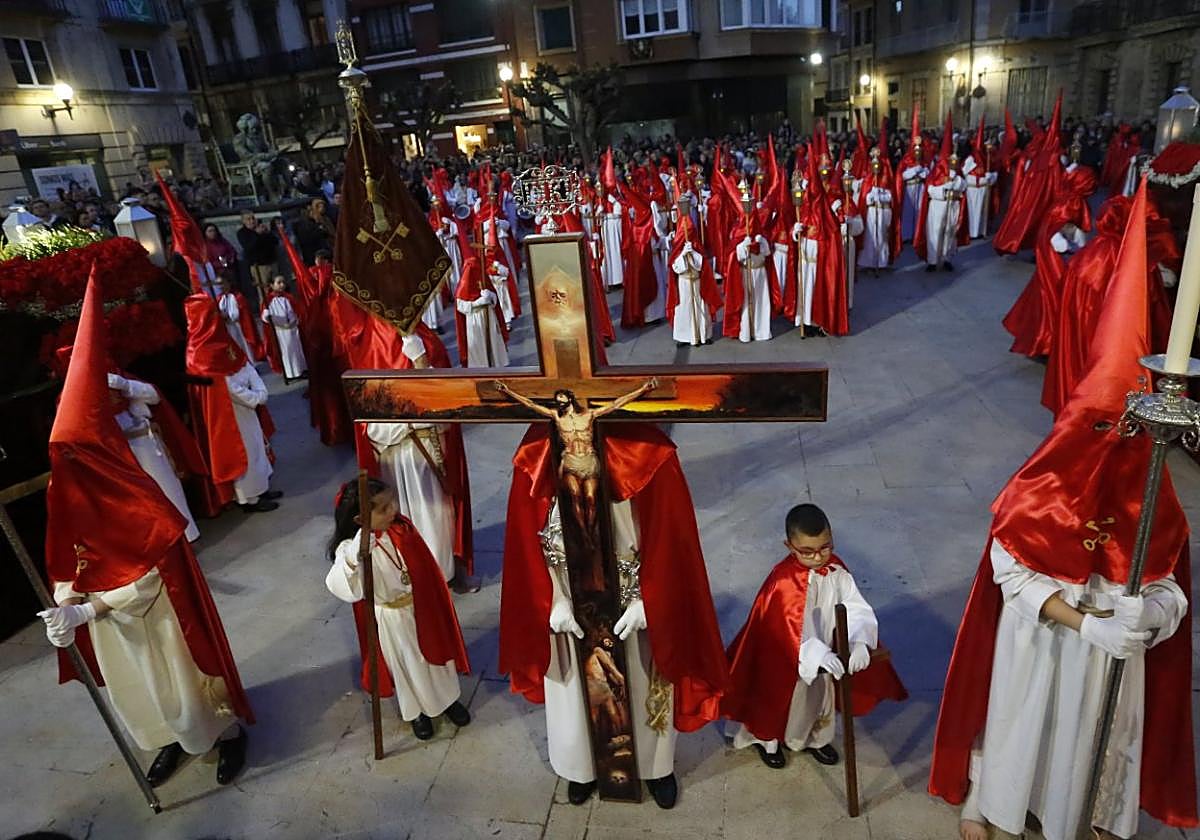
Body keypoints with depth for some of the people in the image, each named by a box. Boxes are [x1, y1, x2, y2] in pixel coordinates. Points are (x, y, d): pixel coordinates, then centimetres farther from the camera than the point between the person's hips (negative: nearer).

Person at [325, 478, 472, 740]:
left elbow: (426, 568, 0)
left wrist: (435, 602, 9)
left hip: (422, 607, 4)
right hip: (392, 619, -4)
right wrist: (353, 559, -66)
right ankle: (417, 711, 46)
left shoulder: (402, 527, -14)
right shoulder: (351, 548, -28)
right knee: (408, 665, 18)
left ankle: (448, 697, 50)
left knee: (435, 651, 23)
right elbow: (339, 586, -47)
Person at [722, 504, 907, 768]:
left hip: (823, 654, 5)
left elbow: (857, 608, -21)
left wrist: (858, 642, -39)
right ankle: (766, 740, 47)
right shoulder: (783, 580, -31)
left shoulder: (836, 570, -14)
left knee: (820, 695, 25)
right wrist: (820, 655, -50)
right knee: (778, 699, 18)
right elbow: (791, 628, -36)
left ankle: (814, 739, 54)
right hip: (784, 660, -5)